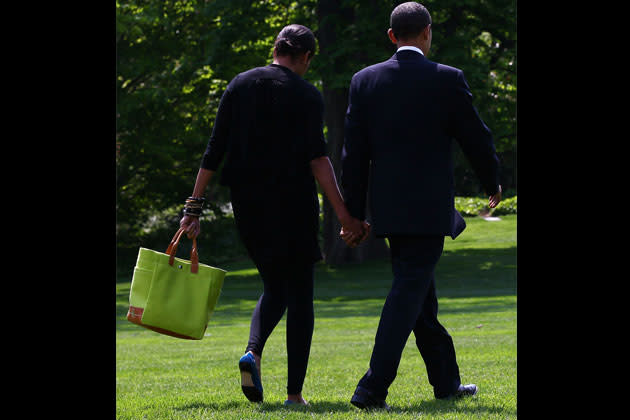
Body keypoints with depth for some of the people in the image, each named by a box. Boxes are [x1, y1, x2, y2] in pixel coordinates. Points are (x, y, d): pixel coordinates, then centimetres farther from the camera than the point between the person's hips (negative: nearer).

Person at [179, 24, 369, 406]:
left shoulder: (239, 86, 7)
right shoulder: (307, 96, -5)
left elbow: (214, 152, 3)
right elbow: (317, 158, -15)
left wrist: (195, 207, 4)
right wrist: (344, 215, -18)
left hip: (248, 204, 4)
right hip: (292, 203, -4)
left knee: (275, 288, 20)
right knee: (299, 295, 4)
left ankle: (253, 351, -9)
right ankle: (295, 392, -1)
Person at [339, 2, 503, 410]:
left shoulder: (365, 81, 2)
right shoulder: (447, 80, -8)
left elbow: (354, 154, 3)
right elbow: (477, 139, 0)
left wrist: (354, 215, 8)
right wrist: (493, 184, 18)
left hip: (388, 208, 5)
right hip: (429, 208, -5)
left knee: (419, 292, 17)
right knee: (409, 294, -5)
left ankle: (447, 381, 29)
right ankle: (372, 389, -14)